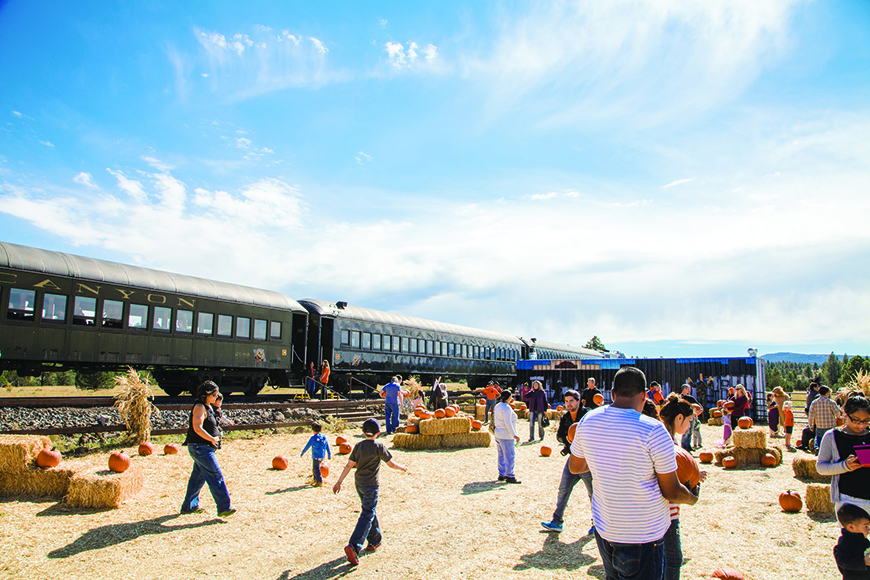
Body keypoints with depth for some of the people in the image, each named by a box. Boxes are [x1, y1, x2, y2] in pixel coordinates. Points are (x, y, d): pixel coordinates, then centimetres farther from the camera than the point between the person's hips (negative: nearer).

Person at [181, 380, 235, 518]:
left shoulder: (208, 406, 15)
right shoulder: (200, 407, -15)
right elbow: (197, 428, -23)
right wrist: (212, 439, -16)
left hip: (204, 448, 10)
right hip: (200, 447, -10)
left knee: (198, 477, 17)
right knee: (216, 476, -12)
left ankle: (189, 506, 28)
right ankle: (224, 508, -11)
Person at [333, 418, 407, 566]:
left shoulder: (358, 446, 3)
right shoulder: (378, 446, -11)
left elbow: (349, 465, 1)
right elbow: (391, 464, -4)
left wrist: (339, 482, 5)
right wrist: (403, 468, 14)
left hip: (359, 483, 6)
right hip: (371, 485, -6)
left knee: (370, 511, 21)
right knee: (367, 516, -7)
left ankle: (375, 541, 33)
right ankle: (353, 546, -19)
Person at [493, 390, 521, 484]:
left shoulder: (497, 406, 10)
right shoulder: (506, 408, -18)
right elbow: (508, 423, -24)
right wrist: (514, 435, -22)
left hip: (498, 434, 9)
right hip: (506, 436, -9)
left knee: (502, 455, 14)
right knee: (510, 456, -4)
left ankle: (501, 475, 19)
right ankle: (510, 476, -1)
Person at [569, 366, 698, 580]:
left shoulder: (588, 420, -5)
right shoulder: (653, 430, -21)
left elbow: (575, 467, 9)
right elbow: (672, 493, -13)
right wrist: (692, 498, 8)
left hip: (604, 528, 6)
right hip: (644, 534, -5)